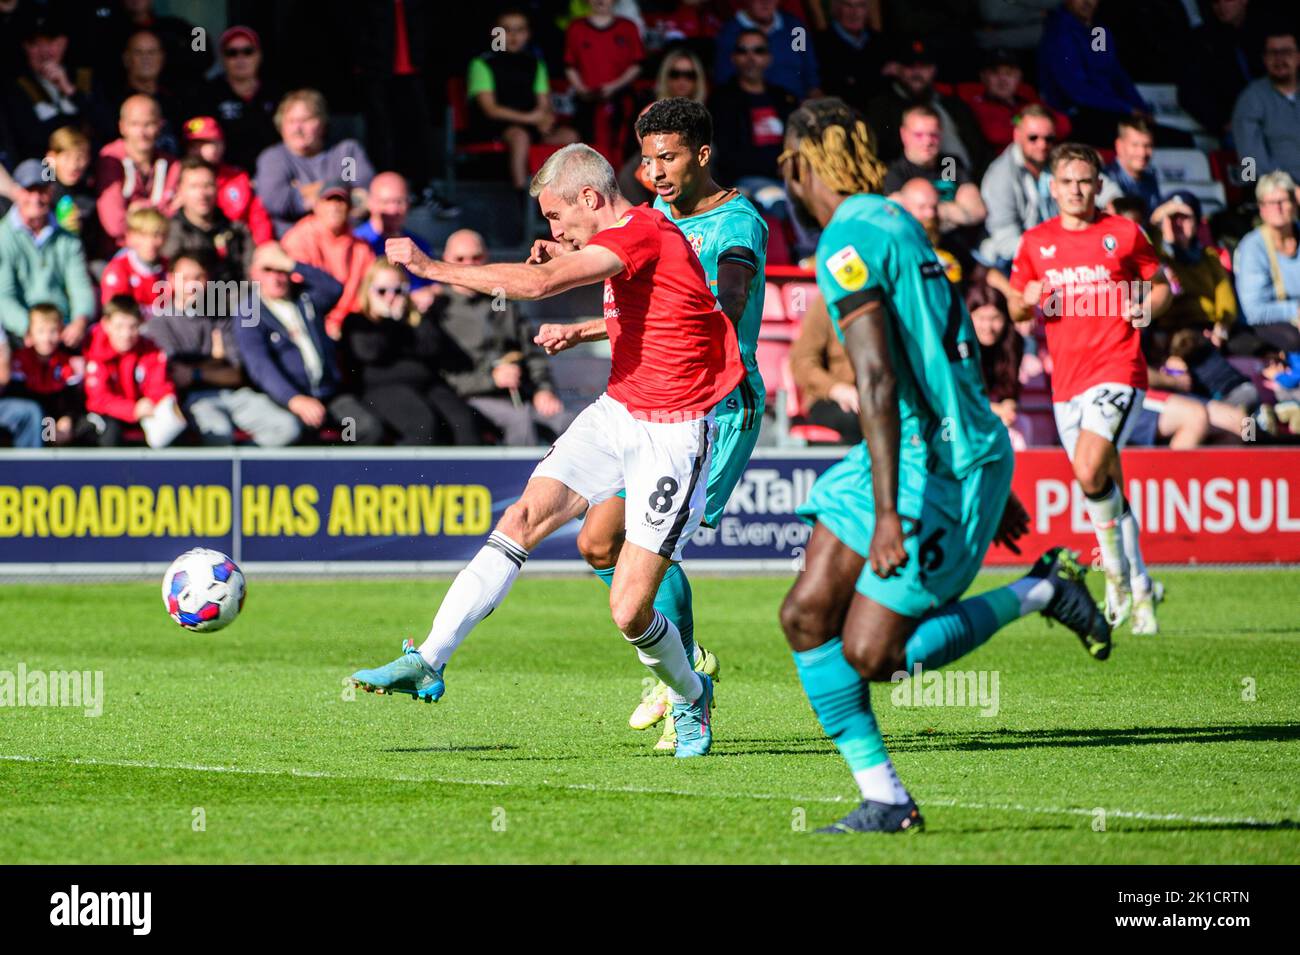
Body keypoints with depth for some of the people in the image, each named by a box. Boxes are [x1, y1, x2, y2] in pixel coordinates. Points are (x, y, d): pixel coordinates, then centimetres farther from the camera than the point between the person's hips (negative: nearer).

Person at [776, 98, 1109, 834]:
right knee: (807, 615, 3)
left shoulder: (848, 242, -15)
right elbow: (952, 358, 21)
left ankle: (1044, 591, 6)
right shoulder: (896, 224, 15)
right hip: (960, 450, 10)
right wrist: (989, 483, 27)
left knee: (871, 655, -7)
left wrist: (887, 512, -27)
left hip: (939, 467, -10)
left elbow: (878, 379, -23)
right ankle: (886, 800, 4)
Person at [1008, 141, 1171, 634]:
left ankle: (1117, 568, -6)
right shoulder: (1036, 242, 9)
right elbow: (1016, 309, 17)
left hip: (1117, 368, -4)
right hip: (1067, 380, 4)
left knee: (1090, 471, -24)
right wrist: (1027, 302, -6)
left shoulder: (1123, 233, 2)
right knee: (1107, 489, 8)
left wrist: (1146, 307, -10)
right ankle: (1139, 592, 20)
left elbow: (1160, 286, 12)